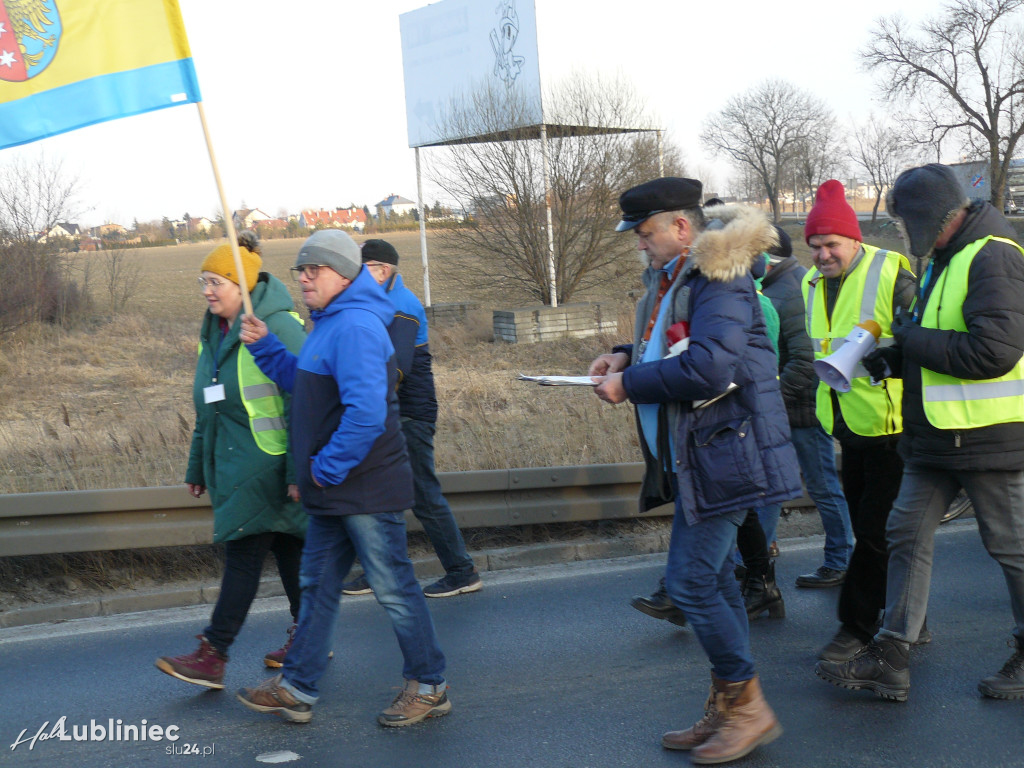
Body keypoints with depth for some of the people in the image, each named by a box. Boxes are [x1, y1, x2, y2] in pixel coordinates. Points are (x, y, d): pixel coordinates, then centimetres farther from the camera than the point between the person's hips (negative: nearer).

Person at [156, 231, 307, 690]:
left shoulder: (278, 326, -14)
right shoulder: (215, 333, 14)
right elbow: (208, 408, 22)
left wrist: (299, 469, -20)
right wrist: (198, 466, 23)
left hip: (267, 462, -8)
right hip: (230, 461, 8)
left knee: (243, 551, -8)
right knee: (286, 548, 14)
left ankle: (213, 655, -7)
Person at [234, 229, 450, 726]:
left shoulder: (355, 327, -21)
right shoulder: (329, 324, 13)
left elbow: (367, 412, -30)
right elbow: (303, 381, 26)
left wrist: (328, 467, -21)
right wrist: (264, 346, 13)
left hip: (365, 490, -10)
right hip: (333, 491, 11)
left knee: (394, 589, 2)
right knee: (317, 585, 15)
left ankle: (428, 687, 16)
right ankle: (296, 690, 25)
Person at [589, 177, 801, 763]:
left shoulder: (718, 279, -16)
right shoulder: (671, 281, 15)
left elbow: (708, 368, -29)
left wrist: (631, 383, -18)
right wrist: (627, 356, 12)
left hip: (725, 451, -10)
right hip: (693, 454, 10)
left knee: (690, 581, -9)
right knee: (713, 579, 14)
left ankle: (748, 707, 5)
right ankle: (727, 712, 23)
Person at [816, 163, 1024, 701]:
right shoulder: (946, 259, 16)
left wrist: (913, 339, -17)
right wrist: (895, 359, 5)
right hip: (937, 435, 10)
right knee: (908, 534, 7)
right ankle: (889, 660, 12)